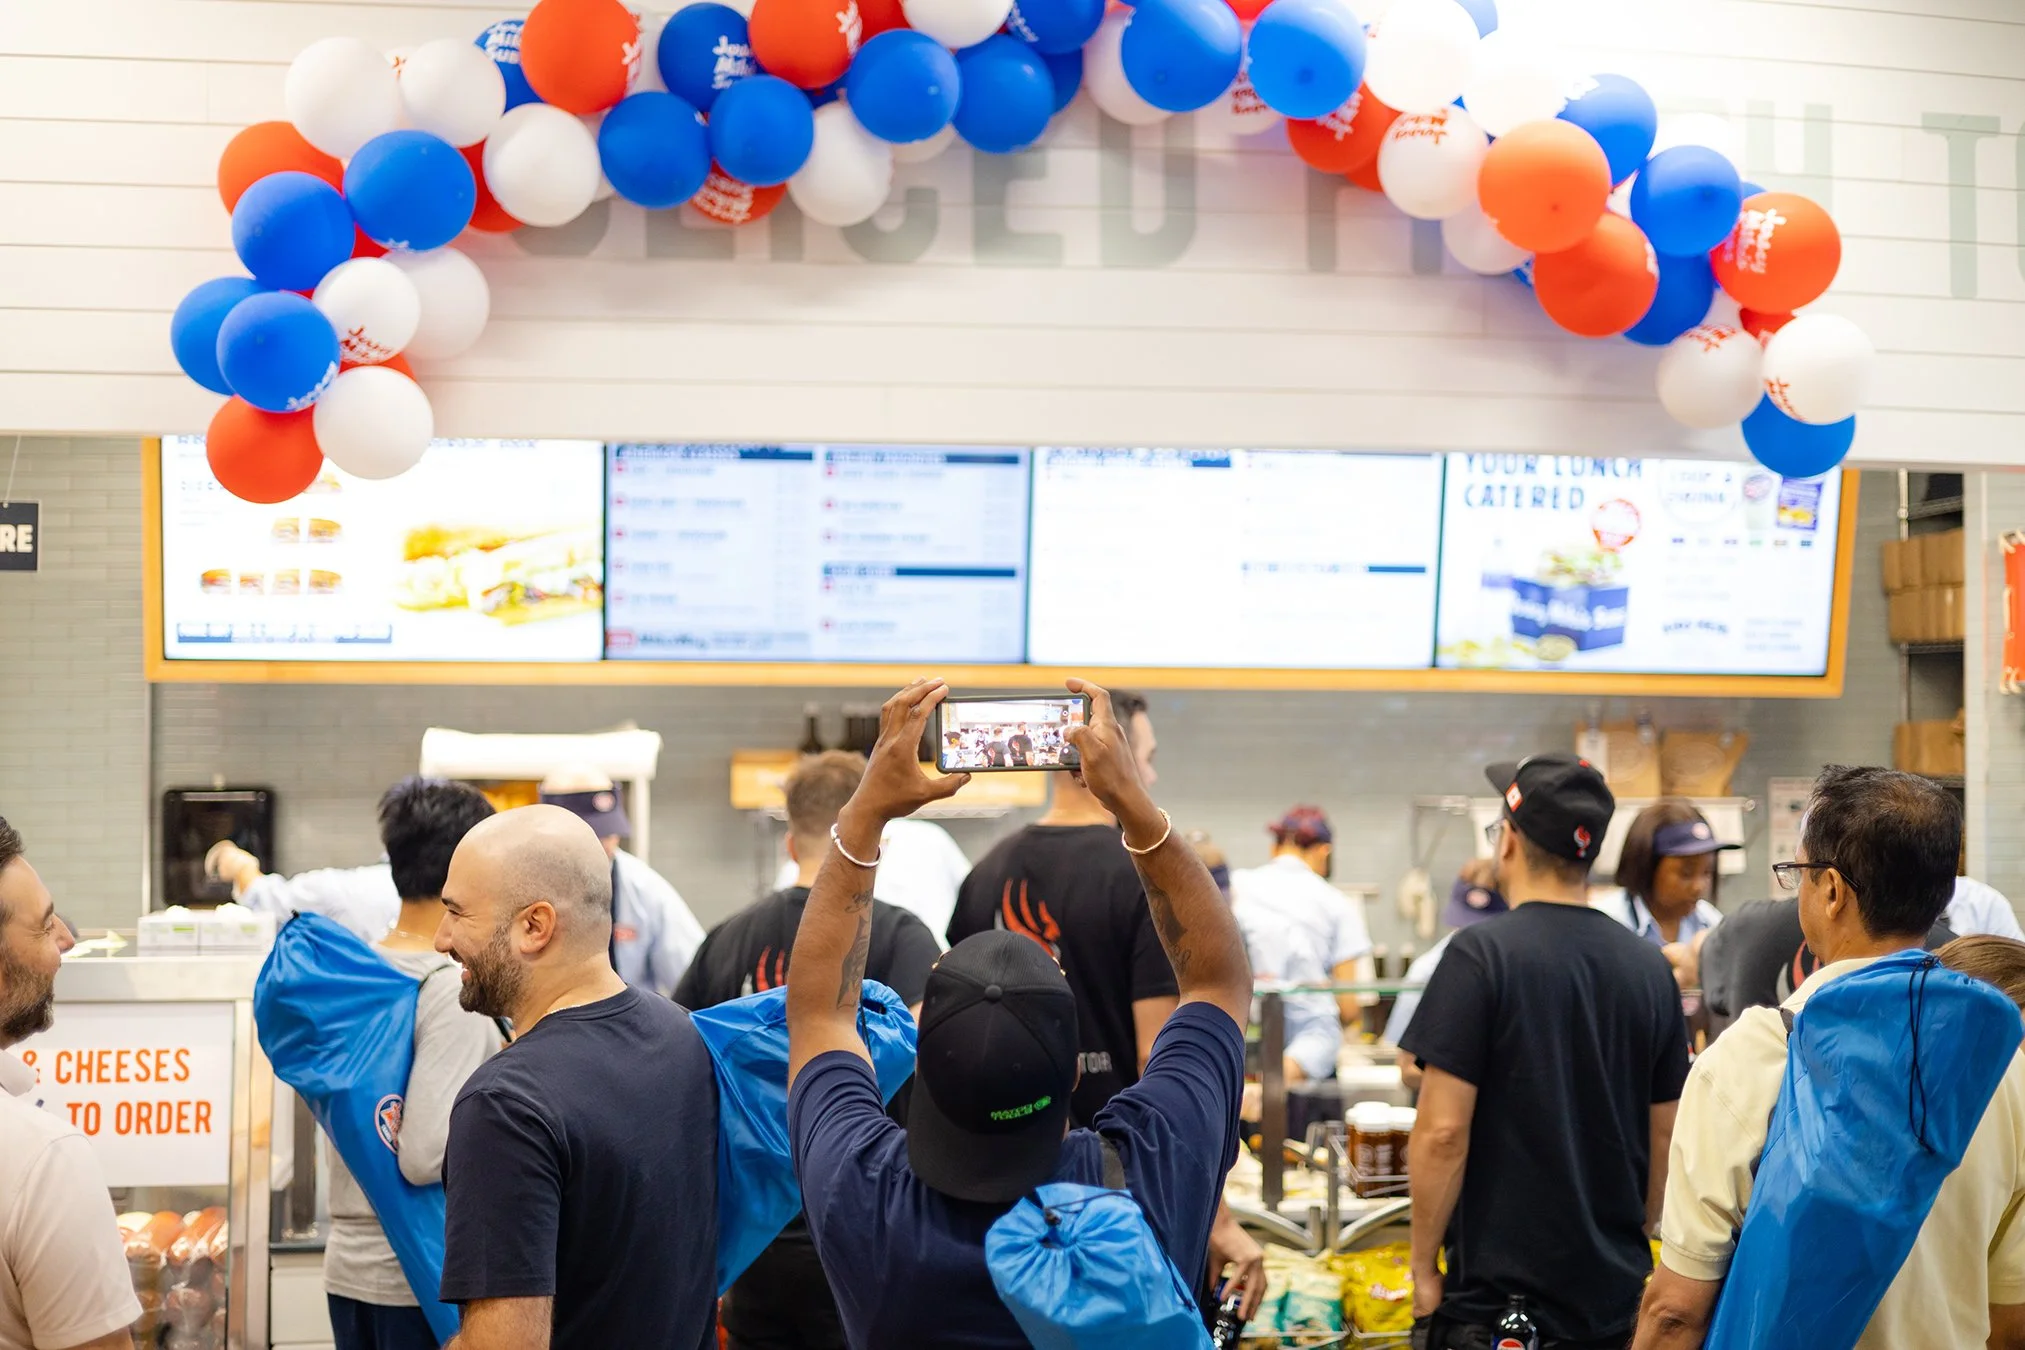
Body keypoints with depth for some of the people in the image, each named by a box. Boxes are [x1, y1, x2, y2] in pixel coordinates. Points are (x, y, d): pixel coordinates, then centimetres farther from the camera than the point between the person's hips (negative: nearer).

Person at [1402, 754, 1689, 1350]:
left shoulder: (1481, 955, -12)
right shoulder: (1649, 966, 4)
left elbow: (1443, 1133, -16)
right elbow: (1667, 1135, 10)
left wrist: (1424, 1268, -6)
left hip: (1499, 1295, -5)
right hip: (1616, 1296, 5)